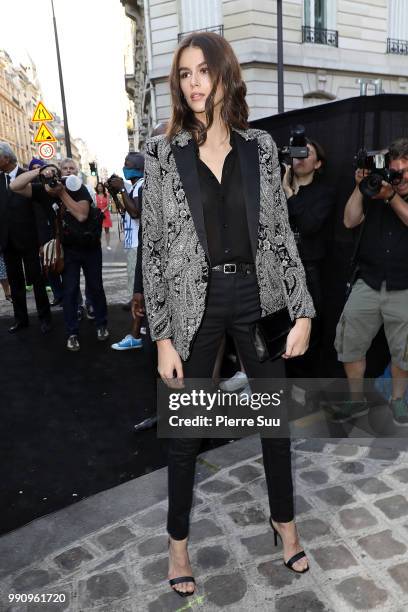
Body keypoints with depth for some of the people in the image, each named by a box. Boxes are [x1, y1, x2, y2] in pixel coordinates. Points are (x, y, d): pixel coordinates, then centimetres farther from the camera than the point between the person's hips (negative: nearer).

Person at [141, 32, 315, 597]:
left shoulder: (260, 147, 4)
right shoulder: (162, 152, -1)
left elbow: (281, 233, 4)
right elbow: (153, 247, -3)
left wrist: (303, 311, -2)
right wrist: (162, 336, -7)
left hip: (256, 295, 2)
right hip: (194, 303, -1)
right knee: (185, 429, 11)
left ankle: (285, 520, 40)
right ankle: (178, 539, 35)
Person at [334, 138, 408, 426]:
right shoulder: (374, 192, 9)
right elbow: (350, 221, -1)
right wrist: (360, 187, -6)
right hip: (368, 285, 2)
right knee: (350, 345, 3)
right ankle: (357, 399, 20)